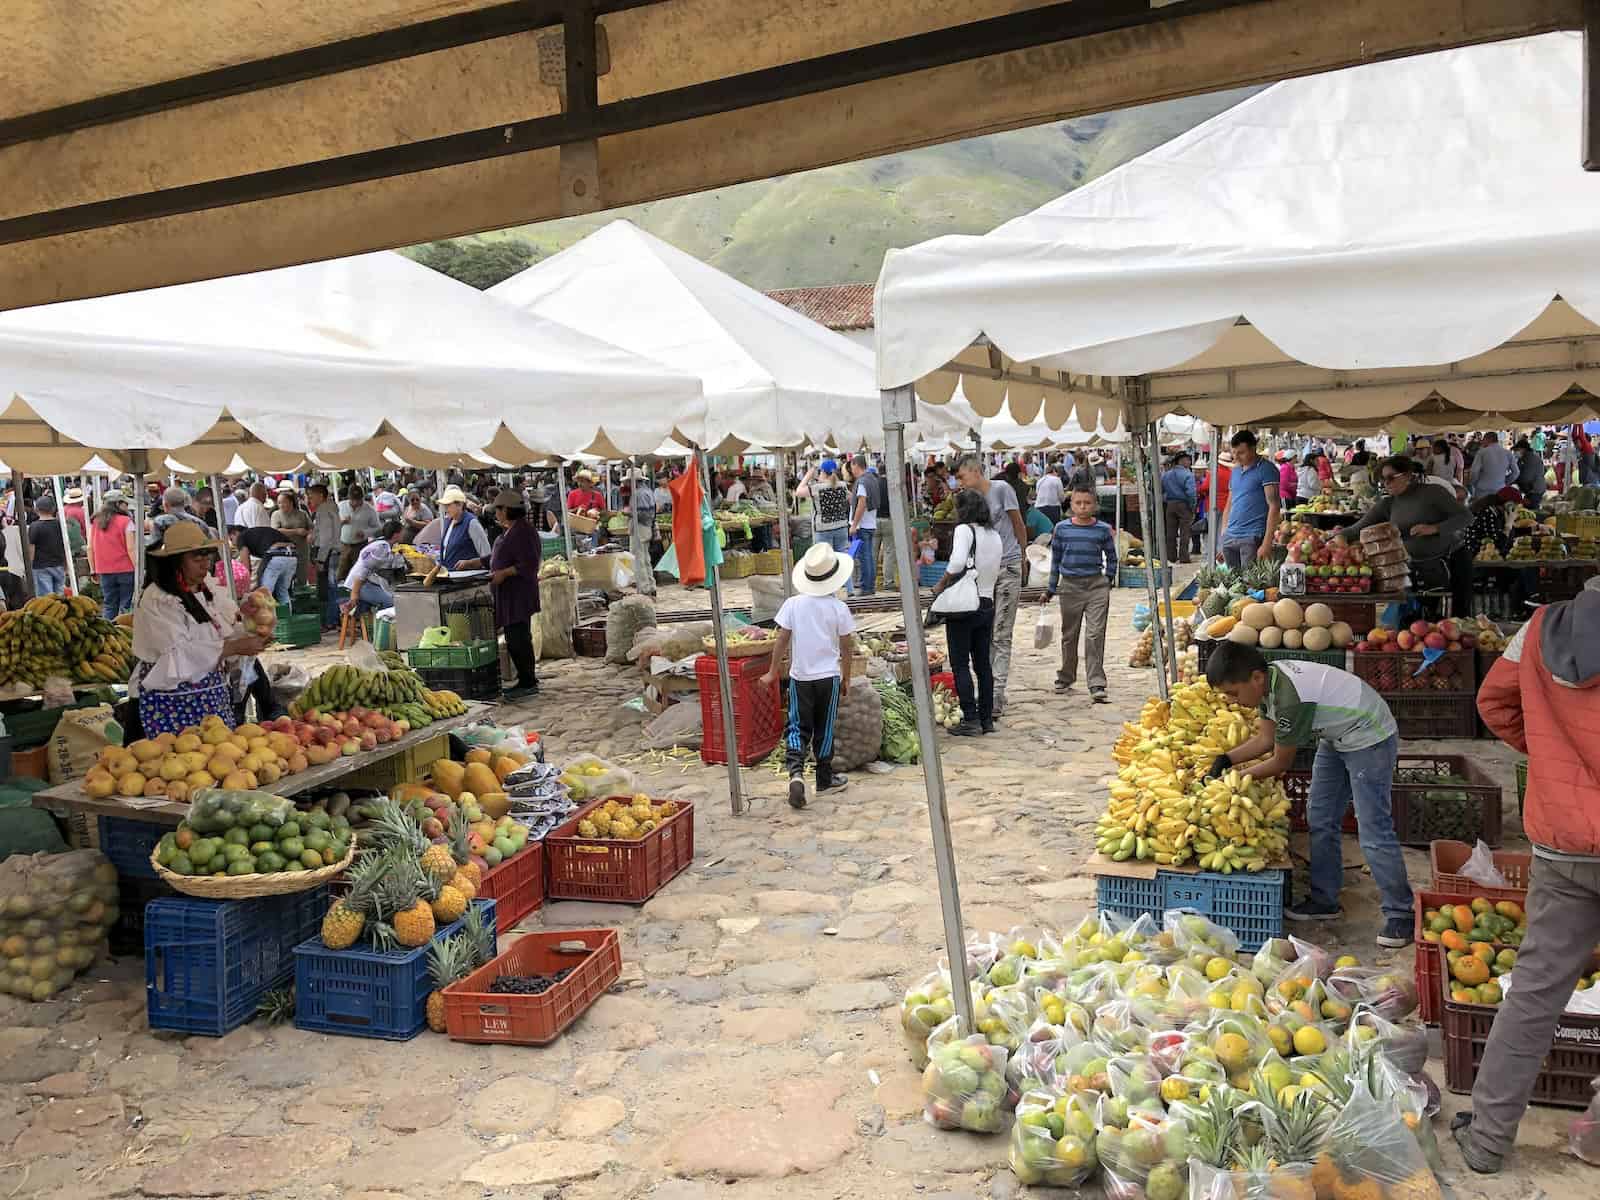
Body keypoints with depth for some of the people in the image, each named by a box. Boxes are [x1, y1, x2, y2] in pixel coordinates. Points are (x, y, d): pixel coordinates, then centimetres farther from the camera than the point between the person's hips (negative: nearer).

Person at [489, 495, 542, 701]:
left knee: (518, 639, -7)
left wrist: (504, 573, -21)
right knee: (515, 638, 13)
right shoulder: (511, 530, 16)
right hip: (509, 595, 10)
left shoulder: (523, 531, -16)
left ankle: (528, 683, -1)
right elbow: (496, 557, 27)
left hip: (519, 595, -10)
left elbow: (528, 565, -21)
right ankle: (526, 680, 20)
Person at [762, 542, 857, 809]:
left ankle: (795, 770, -16)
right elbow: (847, 647, 0)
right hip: (829, 676, -1)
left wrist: (773, 673, 8)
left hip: (800, 676, 1)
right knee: (824, 729, 11)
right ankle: (825, 779, 22)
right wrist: (846, 678, 13)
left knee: (798, 727, 7)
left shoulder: (793, 604, -5)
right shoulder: (838, 608, -7)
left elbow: (782, 640, -2)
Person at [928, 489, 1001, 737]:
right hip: (987, 605, 7)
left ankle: (970, 719, -3)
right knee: (983, 664, 12)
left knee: (960, 665, -1)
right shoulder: (995, 536, 11)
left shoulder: (964, 530, -11)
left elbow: (957, 562, -24)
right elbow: (996, 572, 11)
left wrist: (941, 584, -13)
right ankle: (987, 718, 16)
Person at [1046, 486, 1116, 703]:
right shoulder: (1062, 529, 3)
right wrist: (1051, 589, 11)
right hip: (1070, 585, 2)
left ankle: (1097, 685, -9)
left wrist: (1108, 580, 7)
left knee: (1095, 635, -9)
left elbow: (1111, 557, 13)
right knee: (1069, 635, 13)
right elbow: (1055, 559, 10)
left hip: (1096, 586, -1)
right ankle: (1066, 677, 31)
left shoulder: (1103, 529, 1)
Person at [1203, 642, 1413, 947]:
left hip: (1370, 739, -10)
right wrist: (1226, 759, -12)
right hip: (1337, 737, 10)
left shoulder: (1290, 698, -35)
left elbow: (1280, 763, -22)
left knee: (1373, 832, -10)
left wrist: (1235, 777, -12)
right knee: (1320, 818, 12)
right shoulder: (1269, 681, -8)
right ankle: (1324, 900, 22)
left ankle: (1399, 913, 1)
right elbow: (1265, 739, 1)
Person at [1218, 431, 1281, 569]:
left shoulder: (1266, 469, -5)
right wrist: (1223, 538, 15)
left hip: (1253, 538, -7)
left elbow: (1273, 507, -10)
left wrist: (1267, 543, -17)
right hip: (1230, 537, 7)